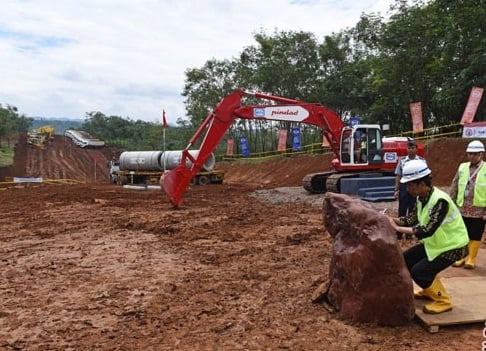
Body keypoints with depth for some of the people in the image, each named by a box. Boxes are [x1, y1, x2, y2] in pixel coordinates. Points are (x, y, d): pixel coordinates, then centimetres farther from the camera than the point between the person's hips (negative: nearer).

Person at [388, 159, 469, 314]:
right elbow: (411, 219, 3)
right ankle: (430, 290, 26)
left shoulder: (440, 200, -32)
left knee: (419, 271, -17)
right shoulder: (421, 197, -4)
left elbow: (428, 230, -37)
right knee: (407, 259, 8)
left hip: (452, 246, -9)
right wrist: (390, 219, -11)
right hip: (435, 242, 9)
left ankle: (443, 301, 5)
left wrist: (398, 228, -36)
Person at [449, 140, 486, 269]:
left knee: (475, 236, 7)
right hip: (462, 209, 3)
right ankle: (462, 256, 25)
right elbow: (454, 187, 9)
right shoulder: (462, 167, 5)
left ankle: (471, 258, 21)